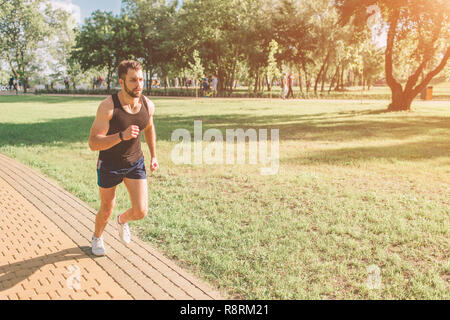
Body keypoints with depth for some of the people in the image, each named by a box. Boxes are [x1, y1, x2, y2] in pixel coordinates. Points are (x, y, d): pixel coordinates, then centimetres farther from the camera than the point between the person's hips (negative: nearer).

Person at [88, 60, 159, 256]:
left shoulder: (148, 105, -10)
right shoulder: (108, 107, -24)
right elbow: (93, 143, -28)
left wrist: (153, 156, 13)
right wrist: (121, 136, -42)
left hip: (135, 163, 3)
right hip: (109, 164, -3)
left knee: (140, 212, -7)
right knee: (106, 211, 14)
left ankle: (122, 220, 31)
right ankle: (97, 238, 48)